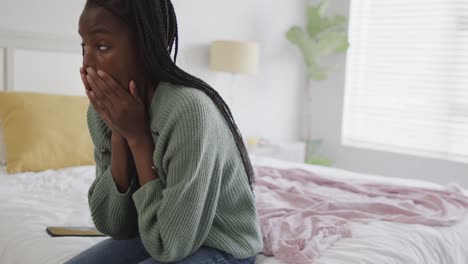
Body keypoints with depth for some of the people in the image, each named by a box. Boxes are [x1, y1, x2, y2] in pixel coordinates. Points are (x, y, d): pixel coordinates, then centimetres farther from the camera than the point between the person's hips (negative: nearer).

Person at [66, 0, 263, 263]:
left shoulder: (190, 111, -29)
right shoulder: (104, 109, -7)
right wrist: (119, 133, -19)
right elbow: (112, 225, -8)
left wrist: (137, 136, -25)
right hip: (153, 238, 6)